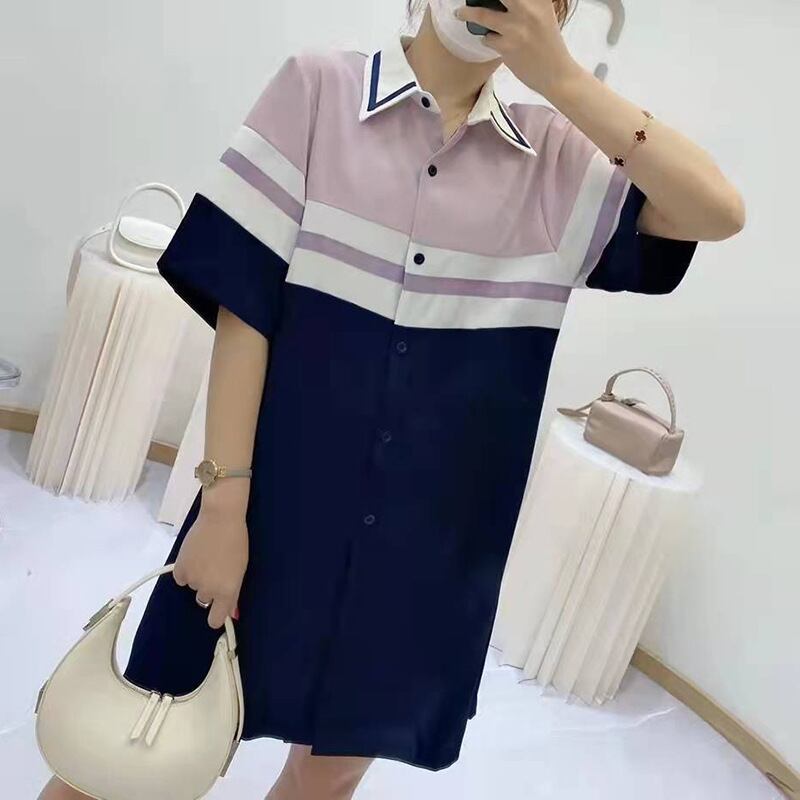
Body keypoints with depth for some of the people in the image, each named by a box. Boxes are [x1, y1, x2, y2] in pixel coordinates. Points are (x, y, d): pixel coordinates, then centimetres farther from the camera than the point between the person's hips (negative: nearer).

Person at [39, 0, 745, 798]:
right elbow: (244, 305, -7)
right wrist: (224, 501, -10)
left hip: (427, 544, 3)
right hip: (279, 509, -2)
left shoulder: (558, 155, 5)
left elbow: (719, 212, -6)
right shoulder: (318, 89, -3)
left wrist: (560, 75, -10)